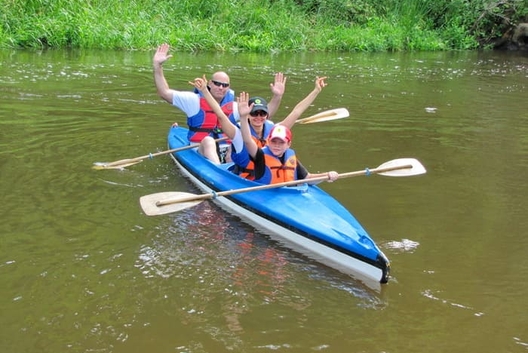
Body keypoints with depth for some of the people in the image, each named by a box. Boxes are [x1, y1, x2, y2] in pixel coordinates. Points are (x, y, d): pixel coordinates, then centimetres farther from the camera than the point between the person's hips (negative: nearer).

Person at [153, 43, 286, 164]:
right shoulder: (196, 100, 2)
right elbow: (164, 92, -4)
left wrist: (277, 97, -7)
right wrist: (157, 66, -13)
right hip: (201, 151, -3)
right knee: (208, 141, -35)